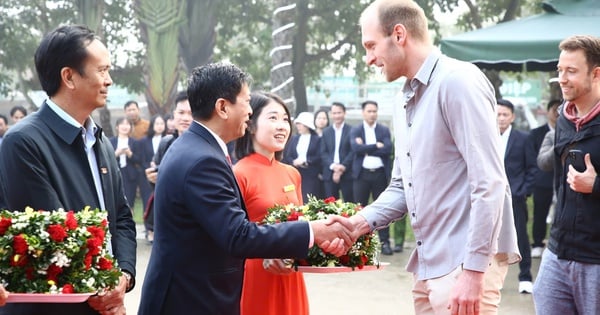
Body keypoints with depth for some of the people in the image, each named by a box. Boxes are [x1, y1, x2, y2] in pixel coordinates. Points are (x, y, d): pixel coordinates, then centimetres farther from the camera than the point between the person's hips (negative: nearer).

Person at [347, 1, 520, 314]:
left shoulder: (458, 81, -13)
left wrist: (473, 271, -23)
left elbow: (489, 183, -19)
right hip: (429, 264, 9)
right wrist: (362, 222, -1)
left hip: (467, 263, -9)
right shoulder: (405, 104, 17)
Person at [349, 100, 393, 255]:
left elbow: (387, 149, -9)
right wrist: (376, 146, -14)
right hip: (361, 174, 0)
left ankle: (385, 242, 5)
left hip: (380, 174, 0)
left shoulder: (384, 130, 7)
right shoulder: (355, 130, 6)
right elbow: (355, 148, -12)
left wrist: (366, 149, -11)